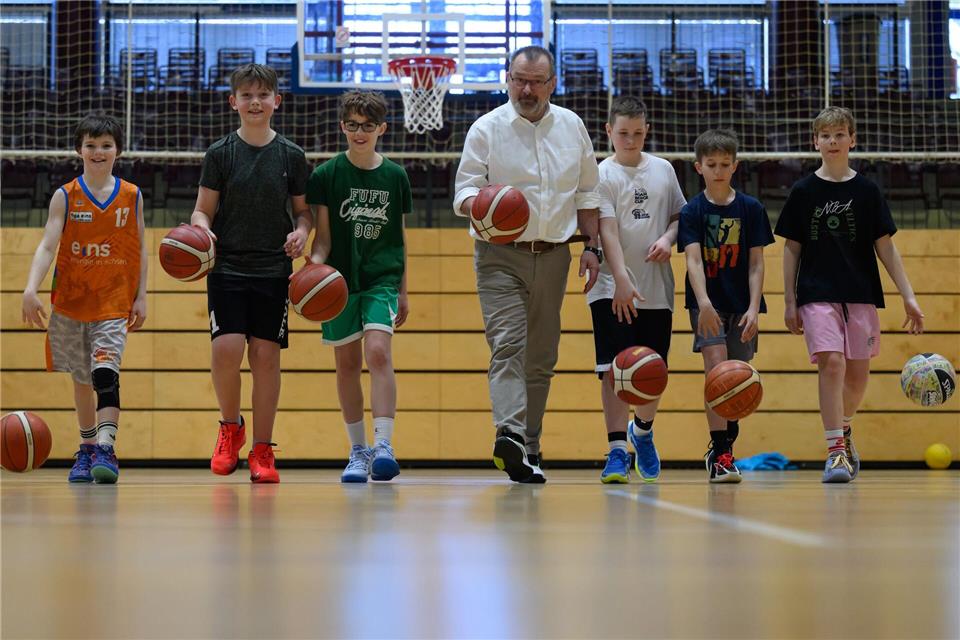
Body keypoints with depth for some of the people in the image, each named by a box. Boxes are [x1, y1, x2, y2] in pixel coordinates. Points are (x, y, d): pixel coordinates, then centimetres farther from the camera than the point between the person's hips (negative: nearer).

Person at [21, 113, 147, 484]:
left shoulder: (132, 196, 2)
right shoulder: (65, 197, -1)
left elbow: (140, 250, 8)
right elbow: (47, 246, -9)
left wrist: (141, 297, 2)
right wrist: (31, 289, -22)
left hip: (114, 302, -1)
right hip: (70, 301, 2)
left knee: (105, 373, -20)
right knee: (81, 380, 12)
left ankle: (106, 451, -28)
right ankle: (86, 449, 28)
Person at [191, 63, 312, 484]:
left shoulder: (291, 156, 5)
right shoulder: (220, 153, 2)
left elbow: (304, 211, 12)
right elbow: (203, 210, 5)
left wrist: (301, 232, -9)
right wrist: (202, 229, -17)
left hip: (273, 271, 1)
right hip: (227, 267, -1)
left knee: (266, 354, -1)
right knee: (226, 348, -15)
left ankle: (262, 451, 7)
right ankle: (230, 426, 11)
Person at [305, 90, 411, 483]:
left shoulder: (395, 176, 5)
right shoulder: (327, 175, 0)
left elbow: (399, 238, 12)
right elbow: (323, 235, -1)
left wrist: (403, 291, 13)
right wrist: (315, 265, -21)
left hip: (382, 279, 0)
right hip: (340, 280, 0)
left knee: (378, 352, -18)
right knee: (347, 363, 5)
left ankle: (384, 445, -22)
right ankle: (357, 450, 15)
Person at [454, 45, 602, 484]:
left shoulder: (571, 127, 9)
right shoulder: (487, 129, -1)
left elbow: (586, 193, 16)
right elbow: (465, 189, -5)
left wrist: (591, 246, 9)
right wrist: (478, 205, -27)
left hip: (552, 256, 4)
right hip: (501, 255, -4)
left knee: (541, 355, 7)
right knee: (507, 344, -19)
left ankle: (530, 448, 14)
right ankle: (509, 435, -33)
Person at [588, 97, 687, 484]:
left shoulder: (663, 170, 10)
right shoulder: (602, 175, -4)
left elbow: (679, 215, 19)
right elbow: (608, 231, -14)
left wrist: (668, 238, -5)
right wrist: (622, 283, -24)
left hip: (657, 290, 4)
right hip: (613, 291, -4)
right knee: (614, 370, -10)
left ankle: (642, 431, 36)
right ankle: (617, 451, -7)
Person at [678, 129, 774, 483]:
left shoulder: (751, 209, 2)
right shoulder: (692, 211, -2)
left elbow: (756, 264, 0)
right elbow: (693, 260, -14)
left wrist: (754, 308, -11)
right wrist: (704, 303, -29)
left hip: (742, 305, 2)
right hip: (707, 303, -2)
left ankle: (724, 443, 27)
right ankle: (721, 453, -17)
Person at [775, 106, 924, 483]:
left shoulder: (866, 191, 5)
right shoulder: (803, 192, 3)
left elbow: (885, 246, 6)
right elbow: (792, 248, 7)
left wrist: (908, 296, 0)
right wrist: (790, 302, 3)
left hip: (861, 294, 2)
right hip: (817, 293, -2)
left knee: (858, 374, 5)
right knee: (831, 363, -18)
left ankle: (843, 428, 35)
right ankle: (835, 451, -16)